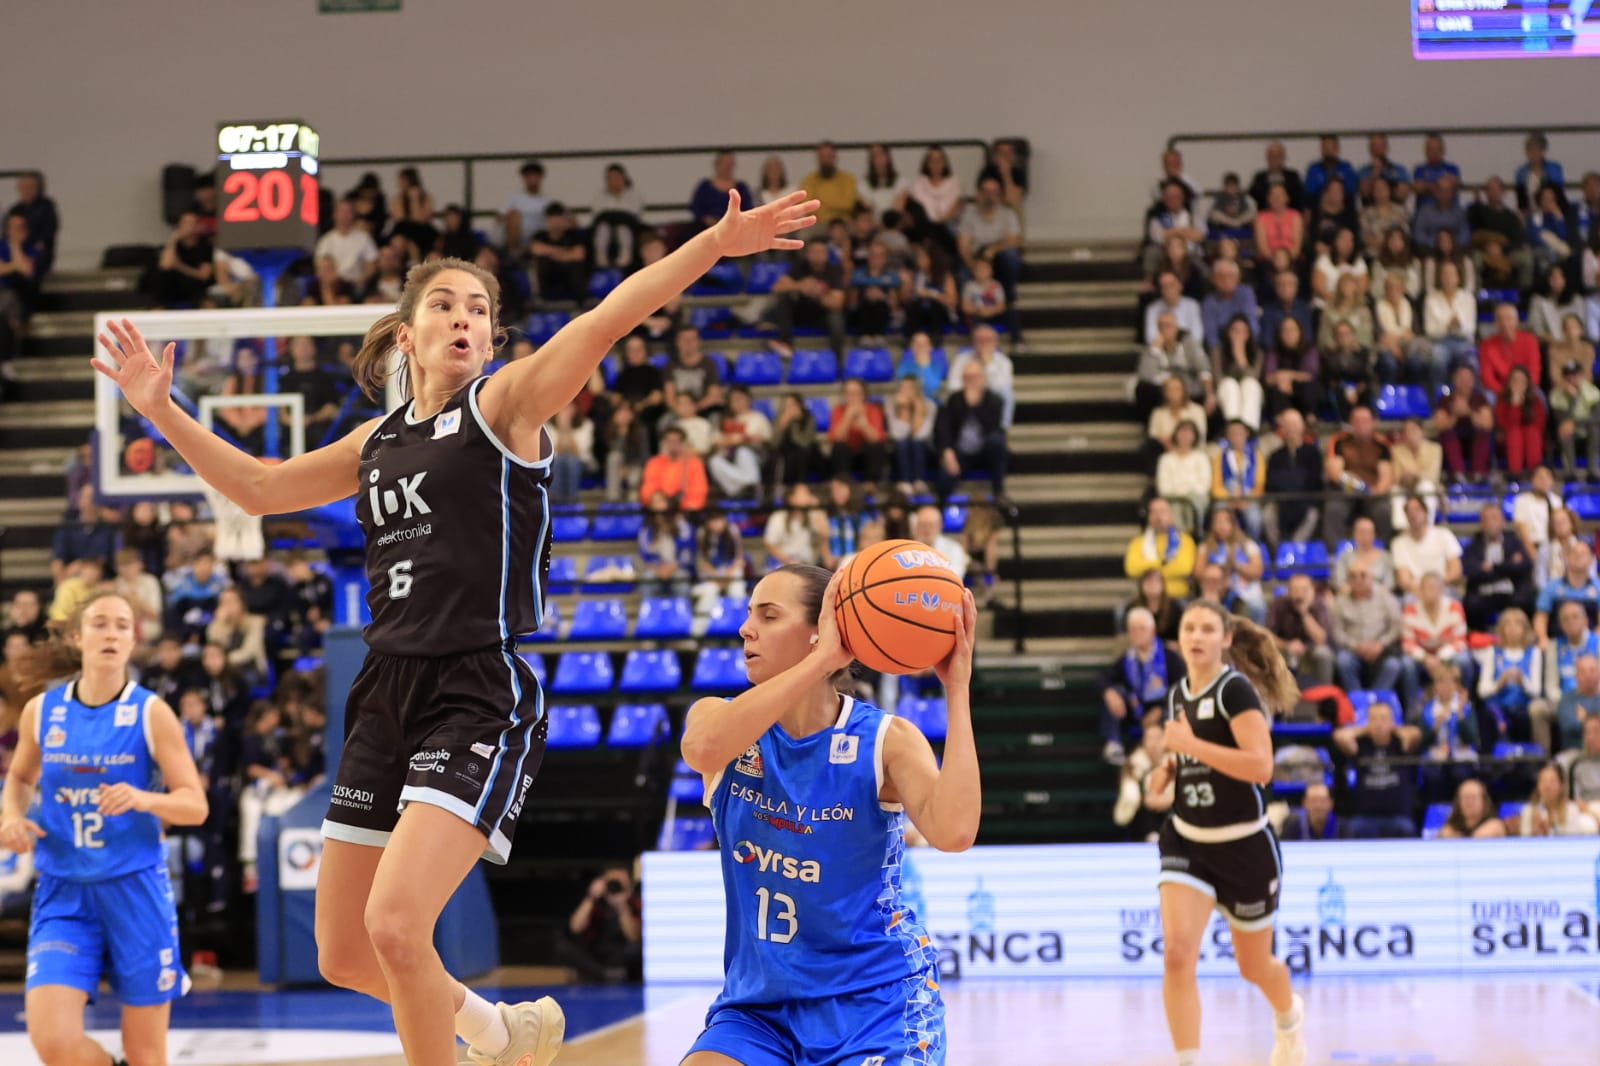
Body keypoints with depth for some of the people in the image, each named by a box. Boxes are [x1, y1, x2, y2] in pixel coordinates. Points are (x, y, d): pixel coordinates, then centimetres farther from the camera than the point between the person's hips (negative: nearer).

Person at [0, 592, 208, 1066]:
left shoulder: (151, 712, -4)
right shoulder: (41, 711, 3)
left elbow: (195, 805, -5)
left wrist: (144, 799, -25)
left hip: (135, 889, -2)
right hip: (63, 892, 2)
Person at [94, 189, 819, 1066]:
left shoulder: (504, 404, -1)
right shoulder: (379, 442, 17)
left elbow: (606, 321, -15)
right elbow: (260, 489, 28)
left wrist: (714, 244, -28)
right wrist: (160, 409, 23)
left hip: (480, 696, -7)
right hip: (387, 694, 7)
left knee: (395, 924, -23)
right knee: (344, 955, 11)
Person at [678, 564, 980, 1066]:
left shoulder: (886, 739, -8)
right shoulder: (720, 717, -2)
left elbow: (952, 832, -28)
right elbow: (704, 747, -30)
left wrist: (957, 689, -27)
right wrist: (823, 659, -33)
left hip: (875, 1000, -3)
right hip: (759, 1001, 3)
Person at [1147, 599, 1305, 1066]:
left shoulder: (1236, 689, -16)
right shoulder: (1178, 694, 5)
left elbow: (1260, 767, -26)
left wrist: (1192, 746, -28)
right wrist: (1170, 768, 2)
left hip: (1243, 844, -5)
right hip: (1187, 841, 5)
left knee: (1254, 967, 15)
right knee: (1177, 953, -18)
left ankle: (1289, 1016, 50)